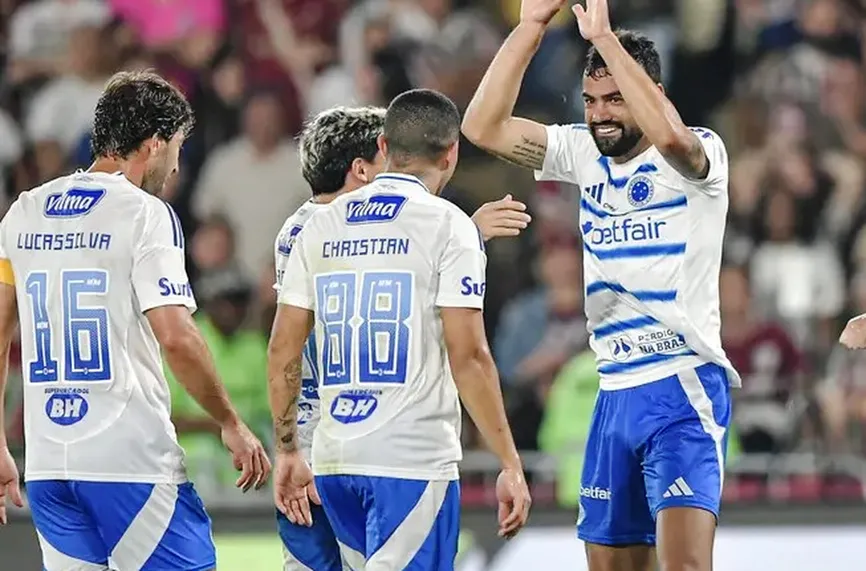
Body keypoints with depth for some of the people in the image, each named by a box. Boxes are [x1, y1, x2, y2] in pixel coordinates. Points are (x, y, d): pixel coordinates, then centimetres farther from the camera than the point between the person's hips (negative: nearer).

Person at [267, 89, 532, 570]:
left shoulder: (320, 227, 11)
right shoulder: (448, 225, -5)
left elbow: (283, 351, 11)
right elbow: (467, 357, -11)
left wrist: (287, 450, 20)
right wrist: (510, 465, -7)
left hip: (333, 459, 6)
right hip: (413, 460, -6)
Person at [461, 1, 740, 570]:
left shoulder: (700, 154, -9)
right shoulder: (585, 154, 9)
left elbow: (669, 135, -33)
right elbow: (484, 127, 2)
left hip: (683, 388, -7)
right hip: (616, 391, 7)